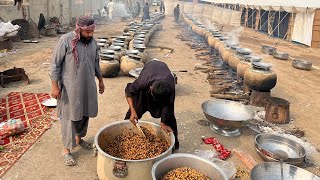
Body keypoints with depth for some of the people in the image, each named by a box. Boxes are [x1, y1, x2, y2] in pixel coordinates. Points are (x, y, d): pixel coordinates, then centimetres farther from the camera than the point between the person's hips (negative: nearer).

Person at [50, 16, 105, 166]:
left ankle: (78, 137, 40)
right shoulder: (66, 40, -15)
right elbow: (55, 64, -12)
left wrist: (100, 80, 18)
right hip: (70, 87, -6)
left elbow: (96, 63, 16)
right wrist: (55, 86, -14)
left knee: (85, 113, 16)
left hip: (88, 85, 6)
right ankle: (66, 149, 15)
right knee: (69, 116, 3)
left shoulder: (92, 41, 3)